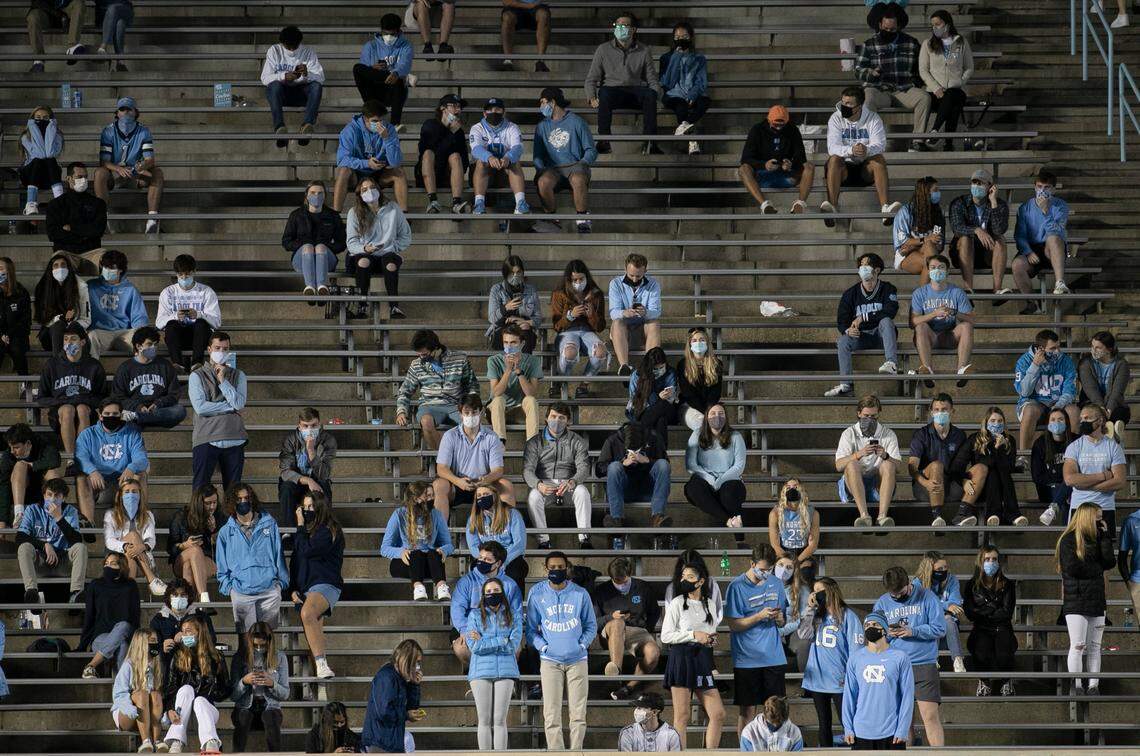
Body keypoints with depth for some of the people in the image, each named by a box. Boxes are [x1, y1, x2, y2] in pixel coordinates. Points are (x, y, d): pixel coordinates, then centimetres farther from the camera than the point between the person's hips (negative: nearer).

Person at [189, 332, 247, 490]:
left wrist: (223, 380, -5)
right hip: (206, 439, -2)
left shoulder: (238, 376, 13)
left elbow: (239, 403, -3)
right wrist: (230, 407, -4)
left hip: (234, 440, 2)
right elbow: (200, 407, -8)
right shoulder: (197, 376, 6)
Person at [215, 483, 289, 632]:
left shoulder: (269, 524, 11)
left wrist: (282, 581, 4)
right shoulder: (226, 532, 12)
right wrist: (227, 586, 3)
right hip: (241, 592, 0)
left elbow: (278, 554, 12)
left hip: (270, 589, 0)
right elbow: (222, 566, 15)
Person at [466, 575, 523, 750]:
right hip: (481, 671, 0)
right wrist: (502, 640, -8)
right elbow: (473, 646, -5)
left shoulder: (513, 616, 9)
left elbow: (514, 645, -4)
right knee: (485, 721, 0)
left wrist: (484, 642, -5)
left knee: (500, 720, -2)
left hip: (505, 670, 0)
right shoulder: (475, 616, 7)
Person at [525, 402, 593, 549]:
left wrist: (572, 482, -28)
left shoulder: (577, 442, 10)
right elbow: (527, 470, -3)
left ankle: (584, 539, -36)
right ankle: (543, 541, -31)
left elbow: (583, 468, -4)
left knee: (582, 492, -33)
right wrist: (538, 485, -27)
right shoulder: (535, 442, 9)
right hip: (544, 484, 0)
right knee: (533, 496, -34)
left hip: (569, 483, 0)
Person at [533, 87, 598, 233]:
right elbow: (538, 155, 16)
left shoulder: (575, 122, 8)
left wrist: (584, 162, -12)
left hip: (575, 166, -2)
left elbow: (591, 150, 8)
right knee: (543, 182, -35)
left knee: (578, 180, -40)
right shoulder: (542, 126, 19)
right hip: (553, 170, 2)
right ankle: (553, 221, -18)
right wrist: (540, 169, -5)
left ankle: (583, 222, -26)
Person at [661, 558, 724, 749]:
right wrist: (693, 635, -12)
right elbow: (665, 636, -4)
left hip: (702, 661, 5)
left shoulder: (710, 604, 13)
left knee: (718, 714, -1)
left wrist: (710, 640, 3)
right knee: (681, 717, -5)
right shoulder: (677, 603, 0)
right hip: (681, 659, -5)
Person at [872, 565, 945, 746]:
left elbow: (939, 628, -4)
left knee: (930, 716, -8)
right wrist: (887, 633, -11)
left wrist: (913, 631, -14)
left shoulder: (926, 597, -1)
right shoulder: (882, 602, 8)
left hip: (924, 665, -3)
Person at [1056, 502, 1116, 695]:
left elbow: (1110, 562, 2)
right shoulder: (1069, 540, -6)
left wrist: (1105, 536, -1)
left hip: (1096, 600, 6)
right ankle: (1077, 688, -3)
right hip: (1076, 600, -6)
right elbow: (1072, 567, -16)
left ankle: (1094, 687, 8)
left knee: (1094, 647, 6)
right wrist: (1096, 568, -3)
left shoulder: (1097, 538, 14)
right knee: (1078, 646, -7)